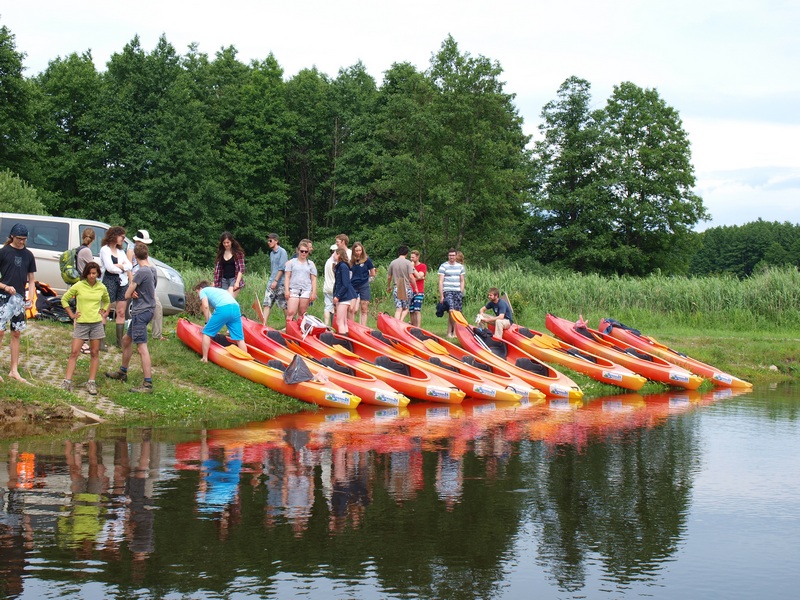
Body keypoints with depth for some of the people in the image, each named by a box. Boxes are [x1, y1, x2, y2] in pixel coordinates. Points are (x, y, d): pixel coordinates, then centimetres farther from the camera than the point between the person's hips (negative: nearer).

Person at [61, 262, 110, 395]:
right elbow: (64, 299, 5)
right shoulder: (78, 286, -5)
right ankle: (67, 381, -3)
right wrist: (71, 314, 1)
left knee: (95, 353, 5)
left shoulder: (101, 288, 4)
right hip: (81, 323, -2)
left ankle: (91, 383, 10)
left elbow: (107, 301, 25)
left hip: (96, 323, 2)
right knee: (74, 352, -5)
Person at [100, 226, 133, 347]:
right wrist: (123, 268, 0)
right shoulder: (105, 250, -4)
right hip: (110, 281, -7)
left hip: (122, 282, 7)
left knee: (121, 312, 7)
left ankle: (119, 340, 13)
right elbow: (110, 268, -14)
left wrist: (118, 266, -11)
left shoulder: (120, 251, 17)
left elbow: (129, 266, 5)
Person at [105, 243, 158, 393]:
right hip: (148, 309, 10)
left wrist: (132, 294, 7)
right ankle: (122, 372, 39)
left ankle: (148, 384, -15)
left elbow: (127, 295, -15)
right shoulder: (153, 270, 7)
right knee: (126, 340, 24)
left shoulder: (141, 272, -20)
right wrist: (135, 292, -5)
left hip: (140, 312, -10)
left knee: (142, 347, -12)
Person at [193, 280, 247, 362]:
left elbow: (206, 306, 5)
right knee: (240, 338, 8)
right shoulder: (217, 290, 42)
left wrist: (207, 322, 13)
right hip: (236, 308, 6)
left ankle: (205, 358, 8)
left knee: (207, 333, 9)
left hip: (223, 308, -6)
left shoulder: (203, 291, 22)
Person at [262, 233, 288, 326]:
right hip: (271, 283, 7)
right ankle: (264, 325, -11)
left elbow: (282, 268, -14)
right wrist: (271, 280, 17)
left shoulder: (282, 252, -6)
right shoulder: (271, 253, 18)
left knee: (284, 305, 0)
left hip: (280, 283, -7)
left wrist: (276, 281, -18)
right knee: (266, 304, -5)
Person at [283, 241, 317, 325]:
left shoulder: (311, 264, 12)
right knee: (290, 313, -12)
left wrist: (314, 292, 1)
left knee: (301, 313, 1)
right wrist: (287, 290, -2)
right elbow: (287, 277, 7)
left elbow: (313, 279, 10)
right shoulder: (292, 262, 10)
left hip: (306, 291, 1)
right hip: (293, 290, -1)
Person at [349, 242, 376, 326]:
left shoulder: (367, 260, -2)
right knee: (352, 309, -4)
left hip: (364, 287, -2)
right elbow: (349, 274, 14)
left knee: (364, 309, 2)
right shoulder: (351, 261, 5)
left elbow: (373, 274, 5)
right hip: (353, 287, 2)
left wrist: (366, 280, 8)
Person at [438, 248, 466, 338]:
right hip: (447, 291, -4)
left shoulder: (460, 266, 14)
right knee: (451, 311, -19)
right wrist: (441, 296, -8)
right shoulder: (443, 266, 1)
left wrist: (461, 293, 7)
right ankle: (454, 330, -11)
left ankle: (450, 332, 5)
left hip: (458, 292, 4)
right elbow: (440, 282, -2)